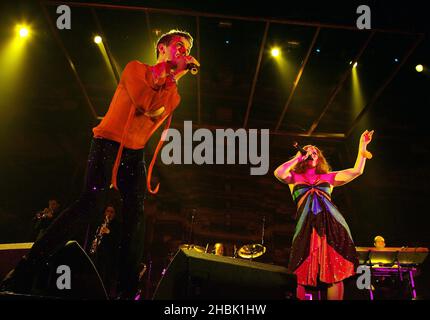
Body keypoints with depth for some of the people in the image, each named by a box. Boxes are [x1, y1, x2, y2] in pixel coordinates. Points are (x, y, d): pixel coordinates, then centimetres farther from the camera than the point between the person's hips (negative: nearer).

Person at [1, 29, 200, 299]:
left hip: (135, 154, 6)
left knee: (136, 212, -7)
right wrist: (174, 76, -7)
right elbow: (150, 104, -18)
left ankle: (128, 289, -3)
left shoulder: (174, 92, 15)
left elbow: (159, 114, -7)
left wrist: (176, 77, -7)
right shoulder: (136, 69, 2)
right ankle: (23, 274, -15)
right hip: (108, 145, -5)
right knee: (89, 203, -20)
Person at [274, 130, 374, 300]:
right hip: (307, 225, -2)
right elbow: (278, 173, -5)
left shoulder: (328, 177, 23)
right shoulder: (295, 177, 17)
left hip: (332, 223, 2)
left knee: (336, 273, -3)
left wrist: (362, 146, 14)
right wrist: (298, 157, 7)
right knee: (304, 275, -2)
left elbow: (356, 171, 17)